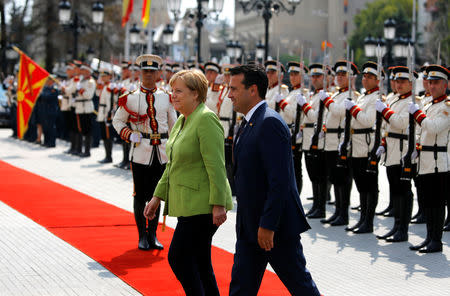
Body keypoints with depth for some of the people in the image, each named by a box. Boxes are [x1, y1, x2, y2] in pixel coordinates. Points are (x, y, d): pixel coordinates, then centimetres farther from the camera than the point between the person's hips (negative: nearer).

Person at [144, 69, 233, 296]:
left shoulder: (206, 119, -15)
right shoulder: (182, 121, 15)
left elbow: (216, 166, -20)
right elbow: (173, 165, 22)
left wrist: (218, 205, -23)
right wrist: (158, 197, 20)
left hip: (202, 206, -10)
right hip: (189, 205, 10)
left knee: (179, 257, -8)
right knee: (199, 264, 12)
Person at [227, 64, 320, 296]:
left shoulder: (271, 123, -19)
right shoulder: (247, 123, 13)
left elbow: (279, 181, -24)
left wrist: (267, 225, -24)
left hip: (277, 225, -10)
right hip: (250, 228, 10)